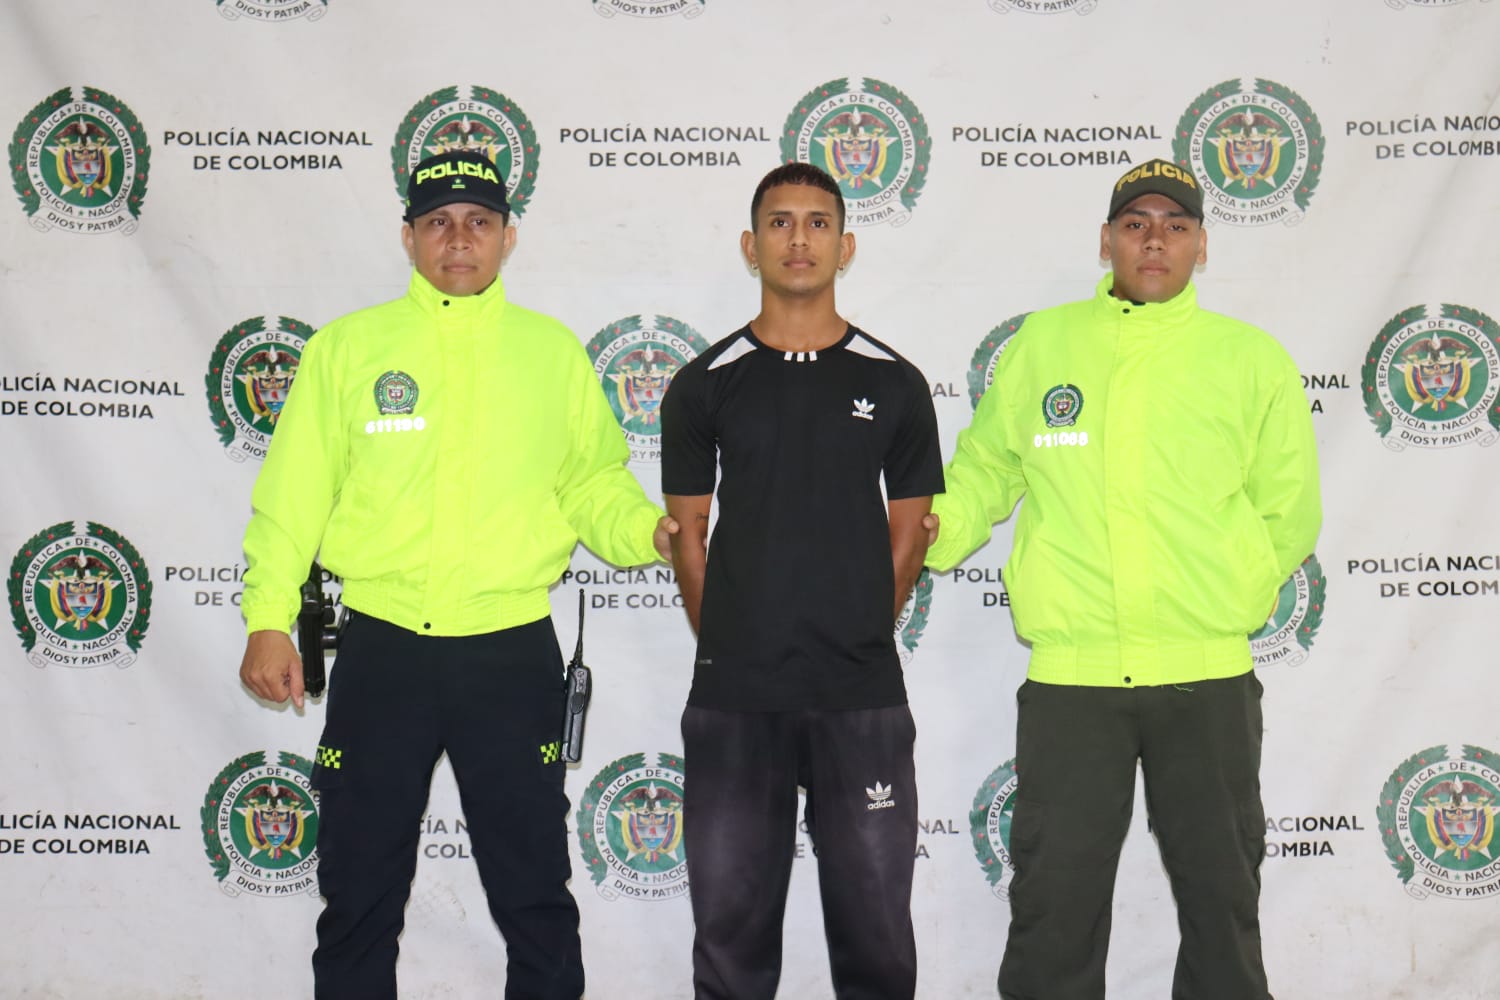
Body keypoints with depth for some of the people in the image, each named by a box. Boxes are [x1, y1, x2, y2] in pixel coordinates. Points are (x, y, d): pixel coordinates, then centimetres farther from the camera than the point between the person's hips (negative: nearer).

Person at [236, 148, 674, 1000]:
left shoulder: (553, 348, 7)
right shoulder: (348, 345, 4)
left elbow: (593, 481, 9)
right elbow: (294, 492, 2)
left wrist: (646, 529, -11)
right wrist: (269, 617, -5)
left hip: (513, 652, 0)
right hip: (382, 650, 0)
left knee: (536, 896, 10)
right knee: (360, 894, 11)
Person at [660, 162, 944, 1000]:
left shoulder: (894, 384, 4)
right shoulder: (705, 385, 4)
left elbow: (908, 535, 8)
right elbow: (688, 535, 7)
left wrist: (858, 640, 7)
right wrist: (730, 647, 6)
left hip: (863, 698, 0)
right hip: (734, 699, 0)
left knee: (874, 925, 7)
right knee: (732, 927, 8)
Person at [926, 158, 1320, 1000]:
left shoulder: (1253, 358, 4)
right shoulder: (1040, 345, 6)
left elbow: (1289, 515, 10)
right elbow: (983, 475, 12)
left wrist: (1221, 598, 3)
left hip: (1208, 676, 0)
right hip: (1069, 675, 0)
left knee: (1220, 891, 13)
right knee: (1057, 897, 7)